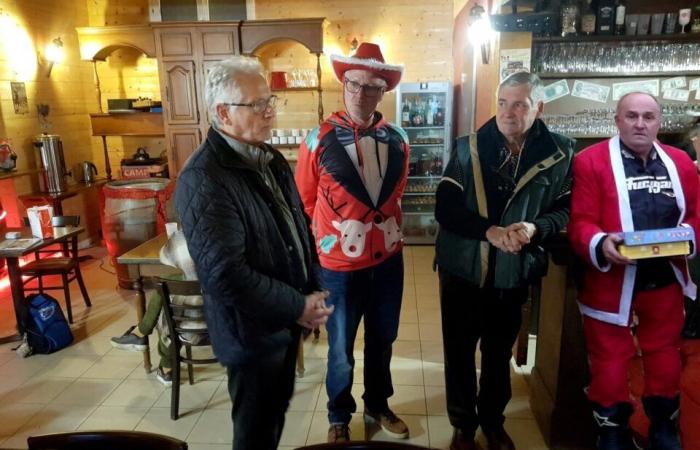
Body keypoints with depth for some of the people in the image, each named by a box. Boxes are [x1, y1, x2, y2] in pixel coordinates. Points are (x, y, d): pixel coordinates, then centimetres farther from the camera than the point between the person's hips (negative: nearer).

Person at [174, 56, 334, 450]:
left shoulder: (271, 159, 5)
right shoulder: (203, 179, -24)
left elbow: (300, 223, 12)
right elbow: (226, 274, -29)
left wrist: (313, 288, 0)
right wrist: (299, 306, -20)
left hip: (288, 316, 8)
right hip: (253, 329, -8)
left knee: (278, 408, 26)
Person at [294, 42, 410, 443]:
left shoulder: (398, 139, -2)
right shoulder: (319, 139, -12)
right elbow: (306, 199, 0)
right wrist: (329, 233, 7)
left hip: (389, 260, 4)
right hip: (340, 263, -3)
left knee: (383, 341, 21)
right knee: (341, 349, 14)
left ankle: (378, 406, 45)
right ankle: (339, 417, 38)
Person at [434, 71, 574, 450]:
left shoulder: (560, 154, -3)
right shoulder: (468, 148, -5)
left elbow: (564, 210, 2)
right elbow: (444, 208, -11)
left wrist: (535, 228, -20)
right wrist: (489, 231, -25)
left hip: (513, 274, 1)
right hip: (462, 269, 0)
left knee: (499, 354, 19)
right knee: (459, 352, 12)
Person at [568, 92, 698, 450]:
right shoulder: (591, 160, -8)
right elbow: (580, 222, -14)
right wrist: (601, 245, -32)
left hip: (666, 281, 5)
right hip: (611, 282, -4)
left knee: (665, 358, 21)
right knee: (609, 363, 11)